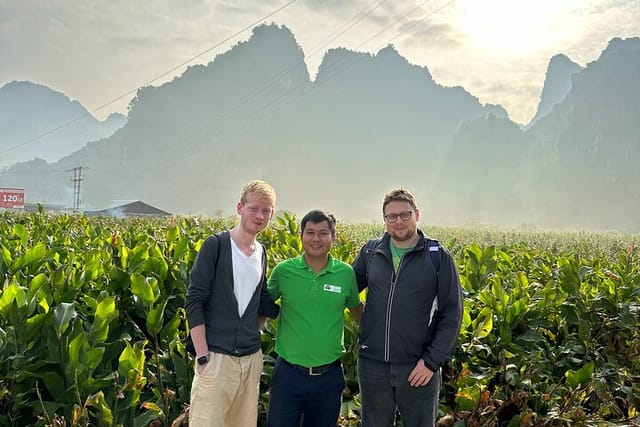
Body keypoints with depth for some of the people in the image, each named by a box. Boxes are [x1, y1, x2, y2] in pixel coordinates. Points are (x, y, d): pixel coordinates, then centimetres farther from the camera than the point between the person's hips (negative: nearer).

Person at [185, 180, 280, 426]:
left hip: (251, 359, 6)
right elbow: (194, 301, -9)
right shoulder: (215, 245, -7)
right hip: (216, 357, -6)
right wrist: (203, 356, -13)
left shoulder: (261, 254, 11)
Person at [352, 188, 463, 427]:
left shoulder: (439, 258, -4)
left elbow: (452, 314, -5)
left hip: (418, 366, -2)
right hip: (372, 364, 2)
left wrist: (432, 361, -11)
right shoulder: (370, 252, 3)